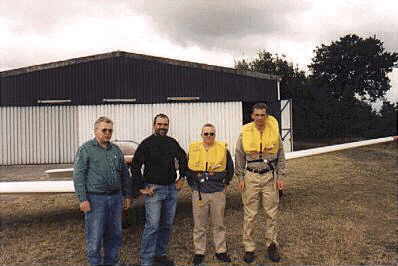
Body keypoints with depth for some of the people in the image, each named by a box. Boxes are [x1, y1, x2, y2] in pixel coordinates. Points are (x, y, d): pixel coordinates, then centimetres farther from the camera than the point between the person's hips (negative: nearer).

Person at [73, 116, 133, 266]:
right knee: (95, 237, 2)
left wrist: (127, 195, 13)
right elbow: (78, 175, -8)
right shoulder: (86, 149, -4)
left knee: (114, 235, 13)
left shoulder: (116, 150, 11)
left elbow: (124, 174, 16)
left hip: (115, 197, 5)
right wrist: (83, 199, -14)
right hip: (95, 199, -5)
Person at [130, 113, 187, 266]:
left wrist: (181, 178, 16)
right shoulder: (147, 143, -7)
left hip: (171, 189, 6)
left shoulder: (172, 143, 8)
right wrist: (141, 187, -12)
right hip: (154, 189, -6)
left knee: (167, 225, 13)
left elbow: (183, 159, 24)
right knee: (152, 226, -6)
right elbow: (135, 166, -10)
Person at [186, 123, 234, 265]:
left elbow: (230, 169, 13)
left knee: (219, 224, 11)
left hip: (218, 192, 0)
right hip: (199, 193, 0)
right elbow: (187, 169, 12)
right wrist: (193, 184, 9)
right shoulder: (193, 149, 0)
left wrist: (224, 183, 11)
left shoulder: (223, 149, 0)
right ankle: (199, 252, 23)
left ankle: (221, 251, 26)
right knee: (199, 225, 9)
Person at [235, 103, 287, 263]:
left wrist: (280, 176, 3)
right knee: (249, 214, 3)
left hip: (270, 176, 1)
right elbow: (239, 158, 3)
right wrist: (240, 178, 0)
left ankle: (271, 244, 26)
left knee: (271, 212, 9)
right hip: (251, 176, -1)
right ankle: (249, 247, 16)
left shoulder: (274, 132, 0)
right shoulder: (245, 134, -3)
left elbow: (281, 157, 7)